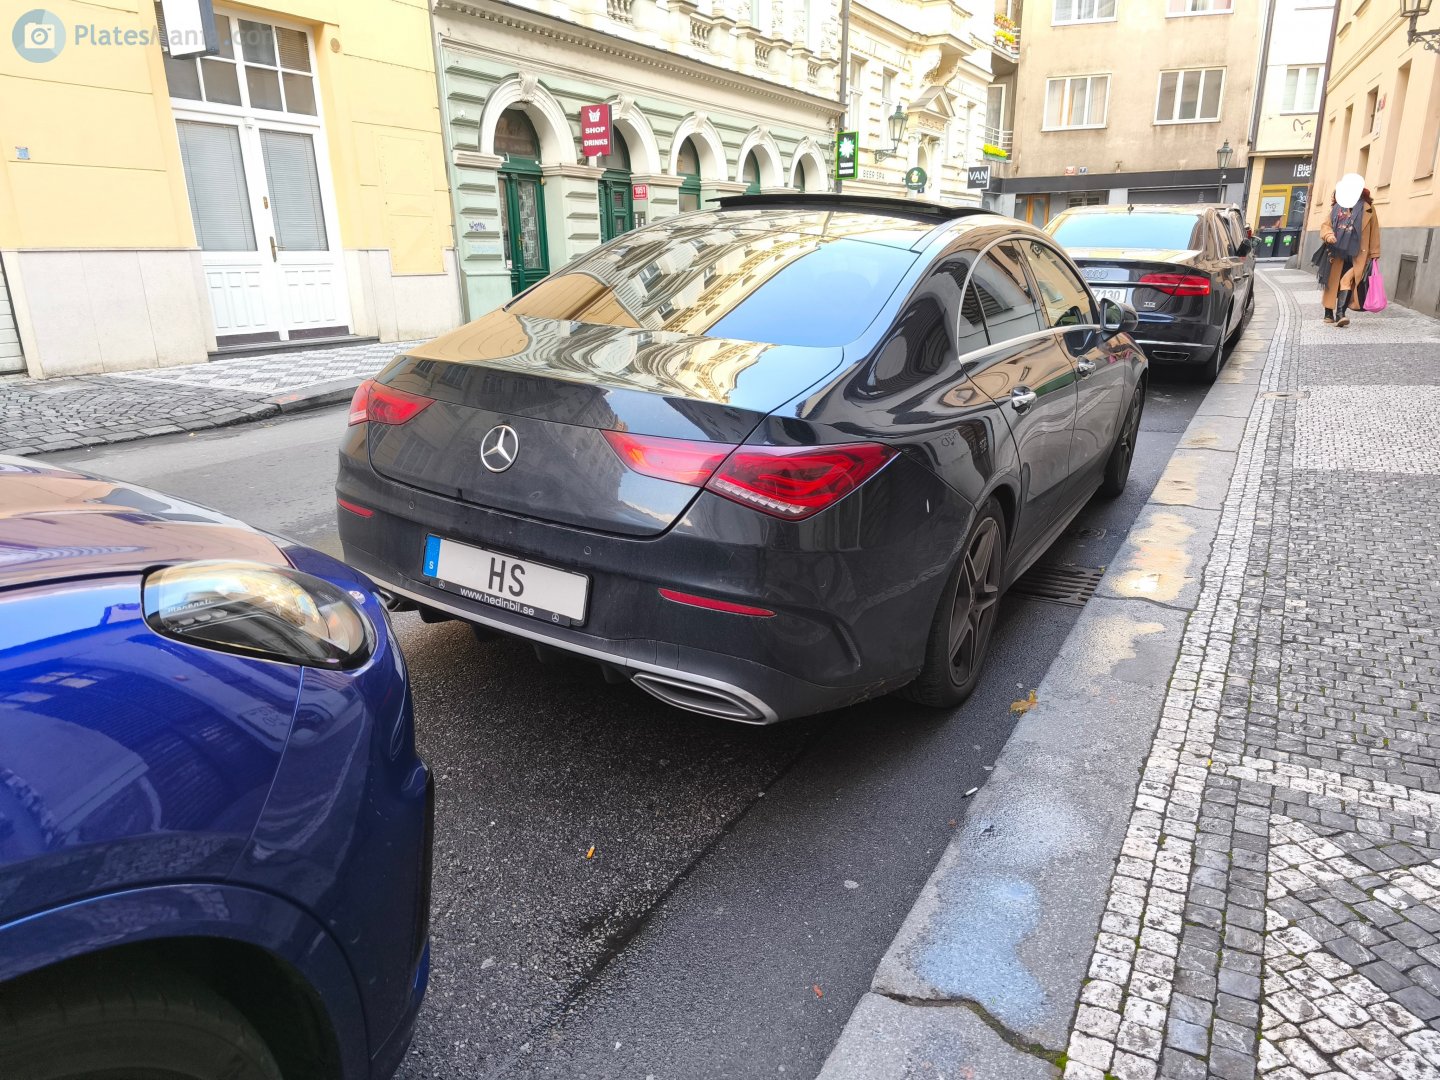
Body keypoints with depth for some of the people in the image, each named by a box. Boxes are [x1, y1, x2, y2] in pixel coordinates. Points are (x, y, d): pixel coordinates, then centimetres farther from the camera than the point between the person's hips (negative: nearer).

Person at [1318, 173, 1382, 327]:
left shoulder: (1367, 208, 5)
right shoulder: (1337, 207, 10)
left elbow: (1374, 232, 6)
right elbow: (1325, 224, 12)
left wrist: (1374, 253, 4)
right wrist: (1328, 235, -13)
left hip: (1356, 254, -3)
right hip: (1336, 251, 3)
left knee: (1347, 280, -16)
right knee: (1332, 282, 6)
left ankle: (1341, 313, -21)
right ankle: (1329, 314, 14)